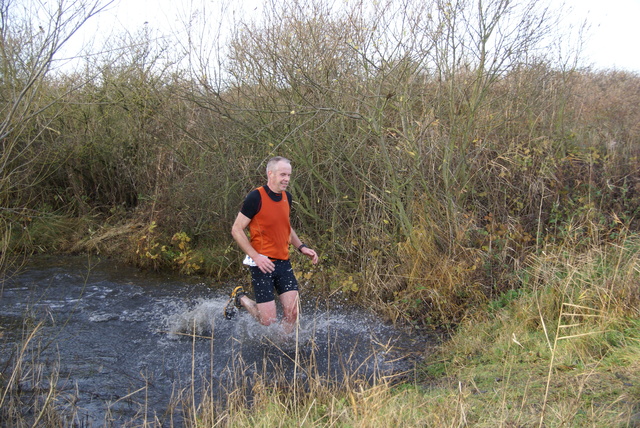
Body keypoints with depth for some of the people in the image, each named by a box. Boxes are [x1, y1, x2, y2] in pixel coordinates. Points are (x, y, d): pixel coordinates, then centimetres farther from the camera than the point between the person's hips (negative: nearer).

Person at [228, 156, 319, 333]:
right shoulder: (256, 197, -12)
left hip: (284, 262, 6)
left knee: (292, 312, -2)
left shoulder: (287, 197, 10)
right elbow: (236, 230, -11)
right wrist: (256, 256, -19)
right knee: (269, 320, -5)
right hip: (263, 264, -6)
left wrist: (302, 247, 11)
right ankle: (240, 298, 21)